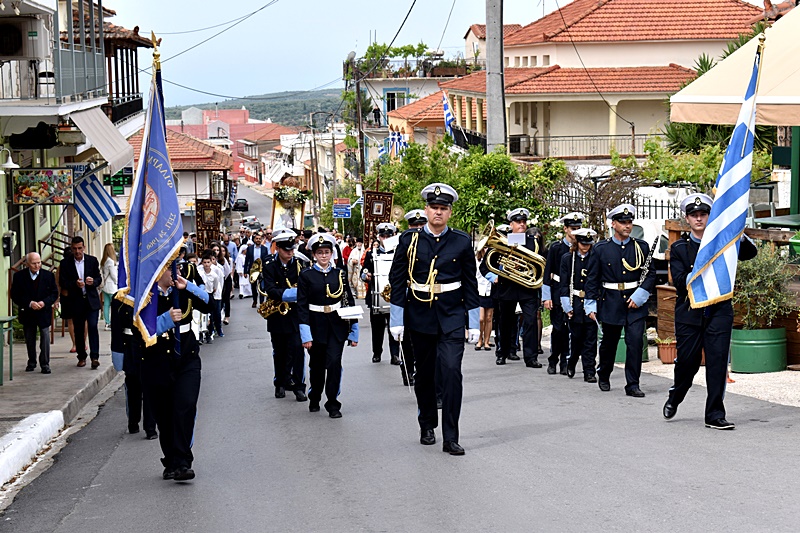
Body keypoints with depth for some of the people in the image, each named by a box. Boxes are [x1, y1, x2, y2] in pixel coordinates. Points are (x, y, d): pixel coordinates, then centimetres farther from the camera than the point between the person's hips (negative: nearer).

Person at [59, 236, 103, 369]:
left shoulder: (92, 260, 4)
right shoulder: (65, 263, 1)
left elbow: (99, 279, 7)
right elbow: (62, 282, -2)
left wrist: (93, 281, -17)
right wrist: (75, 284, -20)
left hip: (91, 300, -1)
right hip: (75, 302, 1)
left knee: (92, 327, -12)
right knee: (78, 330, 7)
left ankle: (95, 357, -12)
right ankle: (81, 357, 17)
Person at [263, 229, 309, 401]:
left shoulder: (301, 264, 3)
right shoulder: (270, 267, -1)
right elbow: (270, 290, -14)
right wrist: (288, 294, -28)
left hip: (296, 314, -1)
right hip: (277, 315, 1)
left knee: (297, 348, -8)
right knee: (279, 351, 11)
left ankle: (298, 386, -4)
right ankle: (280, 383, 25)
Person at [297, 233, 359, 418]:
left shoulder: (340, 274, 4)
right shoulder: (306, 276, -3)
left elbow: (349, 302, 7)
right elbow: (302, 306, -6)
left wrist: (354, 331, 4)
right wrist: (305, 335, -13)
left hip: (337, 326, 1)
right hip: (316, 326, -1)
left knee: (334, 362, -11)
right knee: (317, 364, 11)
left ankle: (333, 403, -3)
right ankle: (314, 399, 32)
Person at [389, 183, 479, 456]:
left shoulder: (462, 241, 1)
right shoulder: (410, 240, 0)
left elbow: (470, 283, 5)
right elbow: (397, 280, 1)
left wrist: (474, 323, 2)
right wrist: (397, 320, -3)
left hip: (452, 317, -1)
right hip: (420, 316, 1)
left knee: (451, 370, -13)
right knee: (424, 374, 12)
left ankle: (450, 438, -11)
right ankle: (427, 426, 32)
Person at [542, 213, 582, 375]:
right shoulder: (556, 247, -1)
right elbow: (548, 273, -1)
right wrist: (546, 297, -5)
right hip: (558, 293, -2)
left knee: (571, 328, 0)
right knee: (558, 328, -3)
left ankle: (565, 362, 7)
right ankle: (553, 361, 11)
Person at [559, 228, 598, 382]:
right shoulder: (567, 258, 3)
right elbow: (564, 284, 3)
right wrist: (567, 306, -3)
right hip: (575, 304, 0)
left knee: (591, 339, -1)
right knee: (575, 337, 6)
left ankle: (589, 372, 3)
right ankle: (571, 364, 30)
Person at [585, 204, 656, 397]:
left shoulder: (642, 247, 3)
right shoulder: (601, 249, 0)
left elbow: (651, 273, 4)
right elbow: (592, 278, 3)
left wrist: (640, 295, -9)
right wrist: (591, 305, -2)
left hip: (635, 302, 0)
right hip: (610, 304, 0)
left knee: (635, 341, -10)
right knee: (609, 342, 13)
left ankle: (632, 384, -5)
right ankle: (603, 376, 36)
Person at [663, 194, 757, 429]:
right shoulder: (679, 248, 5)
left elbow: (750, 253, -1)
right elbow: (679, 281, -6)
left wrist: (740, 238, -21)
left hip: (719, 311, 1)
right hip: (690, 312, -1)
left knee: (718, 361, -6)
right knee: (687, 361, 4)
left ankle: (715, 415, -1)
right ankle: (674, 398, 34)